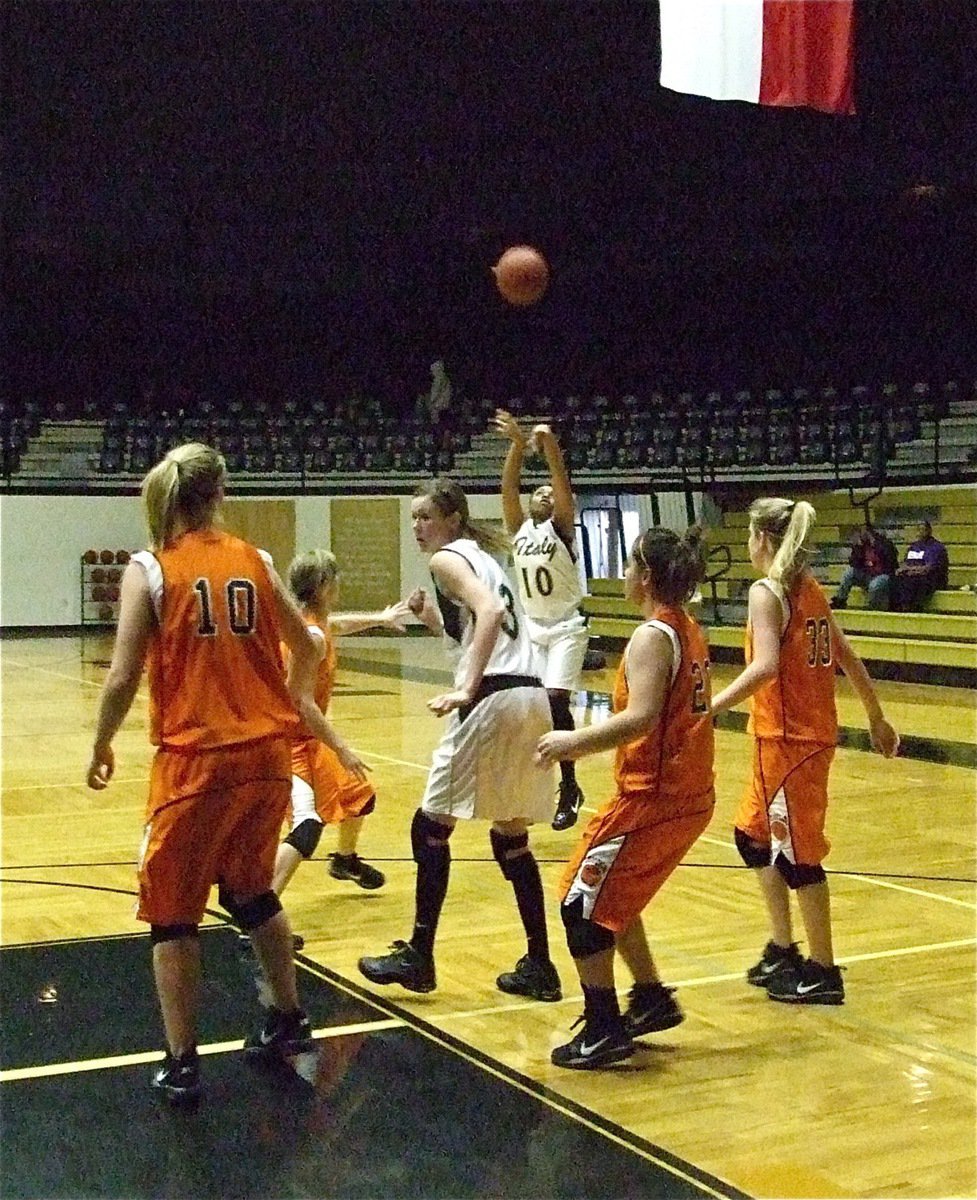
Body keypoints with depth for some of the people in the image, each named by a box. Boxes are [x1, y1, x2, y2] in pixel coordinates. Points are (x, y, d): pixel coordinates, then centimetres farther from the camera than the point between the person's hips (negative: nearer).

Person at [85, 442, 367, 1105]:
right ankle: (289, 1019, 33)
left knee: (173, 911, 9)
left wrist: (102, 747, 6)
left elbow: (123, 680, -10)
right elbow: (306, 648, 14)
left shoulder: (149, 569, -5)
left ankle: (181, 1064, 10)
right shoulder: (254, 560, 5)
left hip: (193, 761, -4)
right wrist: (287, 703, 33)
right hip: (266, 755, 4)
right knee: (251, 889, 24)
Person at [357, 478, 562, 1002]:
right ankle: (539, 967, 17)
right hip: (533, 697, 9)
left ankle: (419, 958, 9)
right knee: (511, 835, 15)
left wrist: (467, 689, -26)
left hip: (494, 699, -9)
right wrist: (431, 616, 19)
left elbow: (490, 612, -21)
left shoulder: (448, 558, -3)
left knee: (431, 826, 3)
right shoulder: (483, 556, 24)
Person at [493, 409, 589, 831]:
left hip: (566, 627, -5)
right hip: (530, 626, 5)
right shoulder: (519, 528, 7)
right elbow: (508, 487, -5)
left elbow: (562, 481, -16)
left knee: (556, 701, -15)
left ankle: (569, 789, -6)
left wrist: (548, 443, -25)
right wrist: (517, 445, -15)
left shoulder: (561, 526, -3)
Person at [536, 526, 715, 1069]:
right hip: (692, 794, 9)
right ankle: (653, 999, 30)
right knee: (614, 896, 24)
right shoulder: (690, 631, 11)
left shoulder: (652, 636, -17)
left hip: (653, 797, -9)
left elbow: (640, 719, -29)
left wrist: (574, 740, -19)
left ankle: (604, 1033, 6)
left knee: (583, 903, 1)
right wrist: (590, 740, 16)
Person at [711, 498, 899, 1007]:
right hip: (815, 733, 9)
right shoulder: (811, 590, 11)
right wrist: (876, 718, 22)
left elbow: (765, 666, -27)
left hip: (786, 737, -9)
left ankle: (822, 973, 10)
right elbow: (848, 659, 15)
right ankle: (783, 951, 24)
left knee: (797, 852, 1)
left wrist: (710, 709, -32)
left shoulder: (766, 591, -14)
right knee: (753, 834, 19)